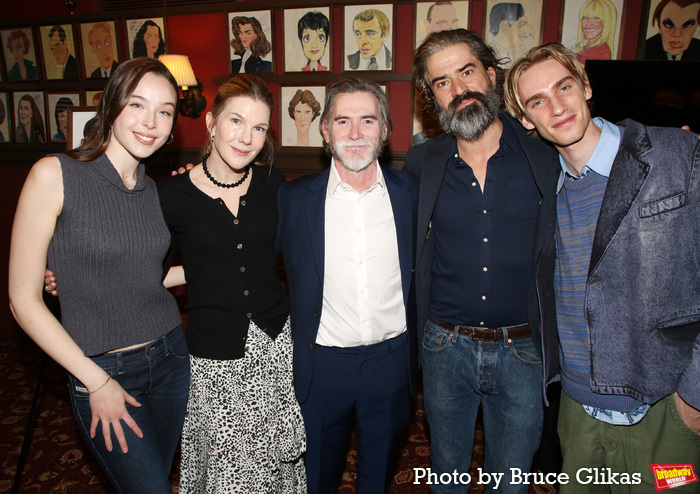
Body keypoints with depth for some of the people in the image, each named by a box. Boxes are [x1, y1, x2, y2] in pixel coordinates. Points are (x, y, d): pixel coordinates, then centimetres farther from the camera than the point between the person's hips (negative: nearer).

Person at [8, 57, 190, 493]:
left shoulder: (156, 191, 1)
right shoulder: (54, 175, -14)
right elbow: (24, 301, -12)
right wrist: (97, 381, -11)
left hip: (171, 356, 5)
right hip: (102, 372, -5)